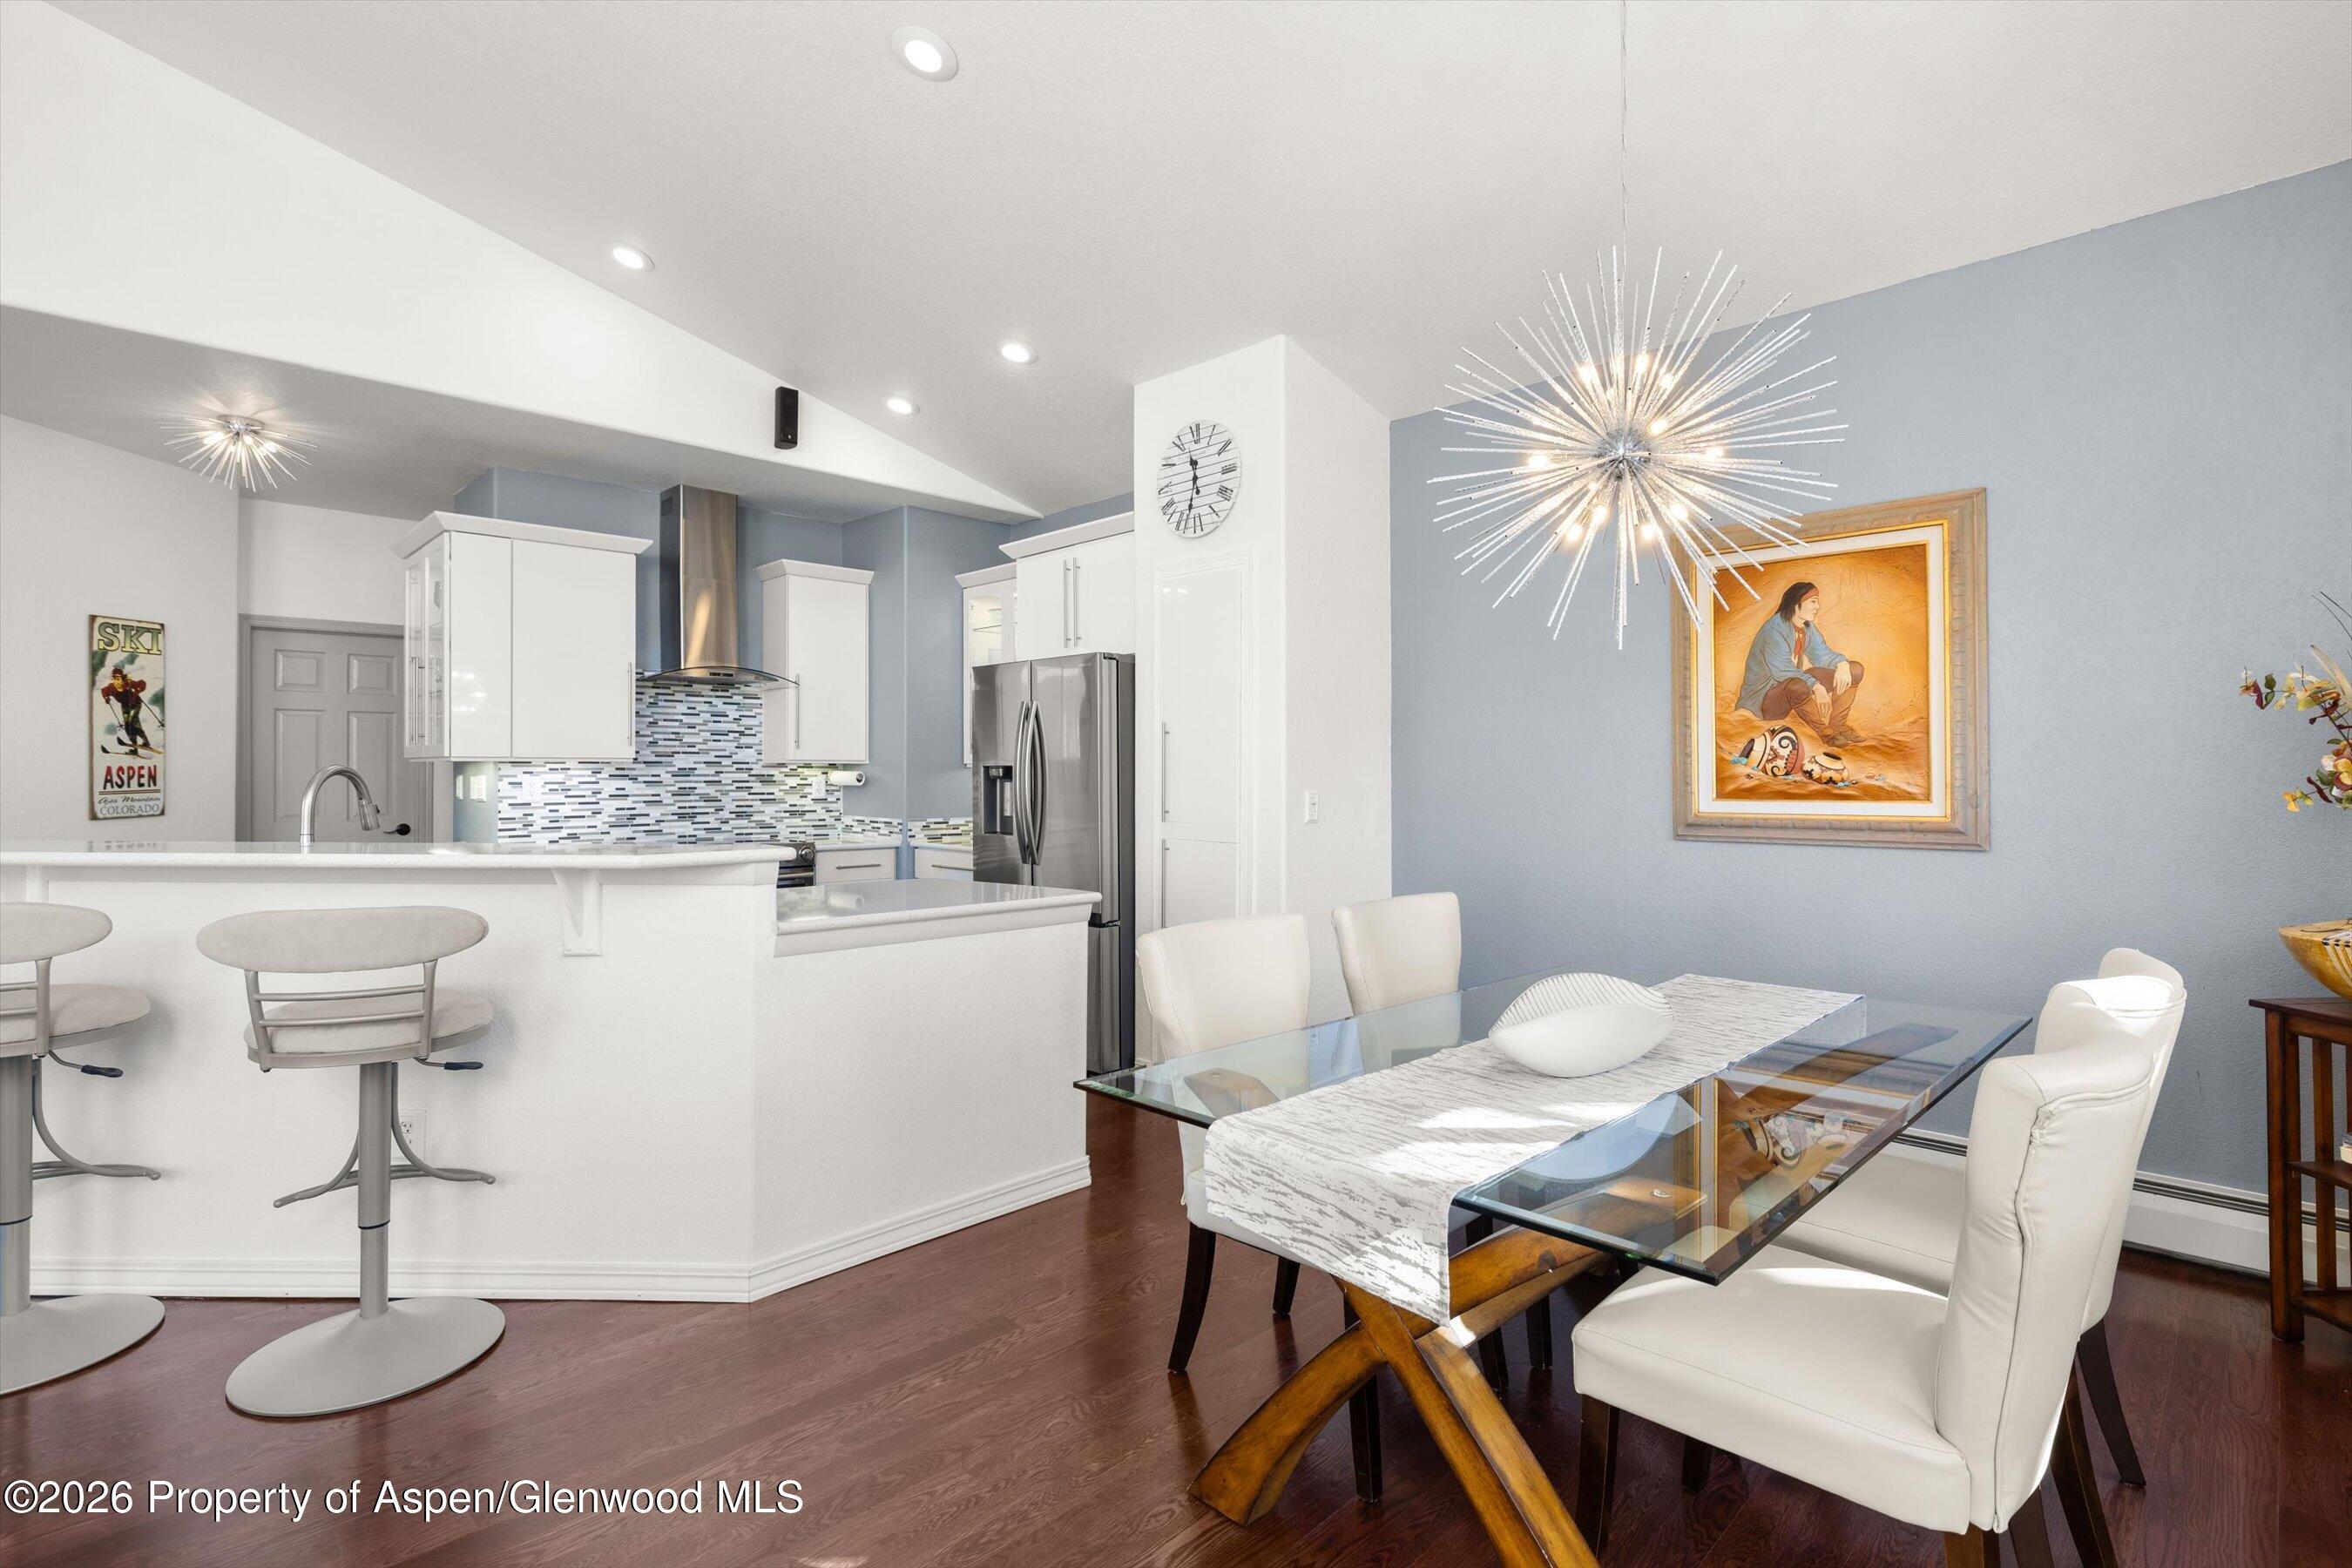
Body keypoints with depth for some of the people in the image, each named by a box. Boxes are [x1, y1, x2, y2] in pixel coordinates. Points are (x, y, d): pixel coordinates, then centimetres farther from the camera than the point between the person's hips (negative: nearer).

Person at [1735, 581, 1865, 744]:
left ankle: (1837, 724, -1)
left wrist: (1842, 663, -16)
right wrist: (1815, 686, -35)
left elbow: (1822, 653, 7)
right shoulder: (1774, 630, -22)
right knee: (1799, 687, -44)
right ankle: (1825, 731, -19)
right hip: (1765, 694, -9)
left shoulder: (1807, 627, 6)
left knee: (1855, 670, 2)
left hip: (1795, 680, 9)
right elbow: (1783, 671, -28)